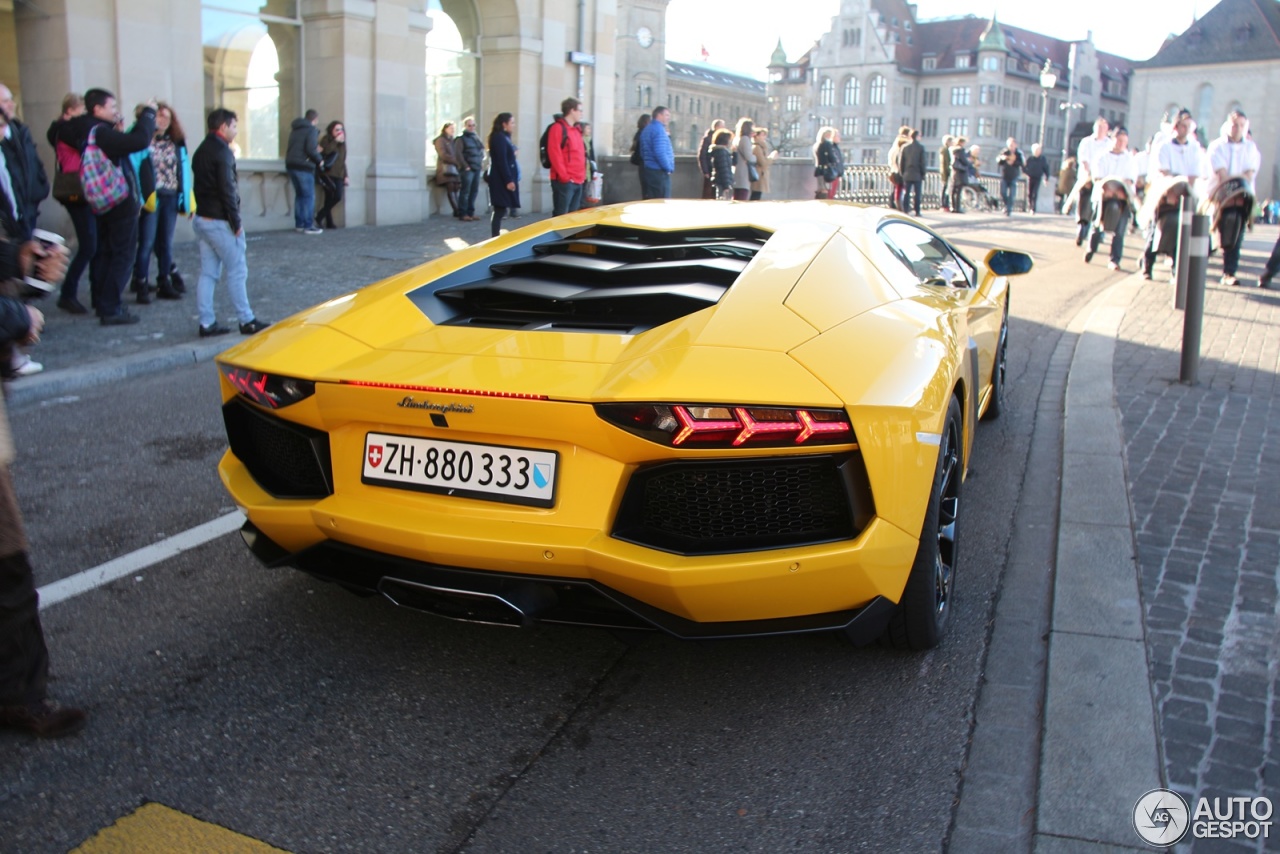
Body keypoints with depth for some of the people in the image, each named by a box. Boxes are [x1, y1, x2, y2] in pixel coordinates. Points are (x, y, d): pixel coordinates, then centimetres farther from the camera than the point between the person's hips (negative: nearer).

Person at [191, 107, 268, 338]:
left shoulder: (201, 151, 15)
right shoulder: (222, 151, -13)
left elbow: (201, 186, 16)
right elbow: (227, 189, -18)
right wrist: (236, 222, -14)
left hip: (202, 218, 9)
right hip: (220, 222, -9)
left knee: (208, 273, 8)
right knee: (237, 272, -1)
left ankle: (207, 323, 8)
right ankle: (246, 321, 3)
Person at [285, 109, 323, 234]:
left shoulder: (295, 129, 18)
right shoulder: (312, 130, -8)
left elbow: (290, 147, 20)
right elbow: (311, 149, -19)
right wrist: (319, 160, -3)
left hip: (291, 164, 8)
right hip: (304, 166, -8)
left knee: (299, 195, 15)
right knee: (309, 196, -4)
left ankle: (299, 224, 15)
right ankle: (308, 226, -7)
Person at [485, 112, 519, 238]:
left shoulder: (502, 137, 18)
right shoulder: (499, 137, -13)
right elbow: (501, 161, -19)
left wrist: (511, 178, 18)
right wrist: (508, 180, -21)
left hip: (500, 179, 10)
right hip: (502, 179, -10)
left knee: (500, 209, 11)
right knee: (500, 209, -9)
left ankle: (496, 237, 14)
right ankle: (495, 237, -9)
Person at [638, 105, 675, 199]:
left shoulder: (647, 129, 18)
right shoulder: (658, 129, -13)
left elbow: (643, 152, 24)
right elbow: (660, 152, -22)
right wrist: (668, 168, -12)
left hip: (647, 169, 10)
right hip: (658, 171, -10)